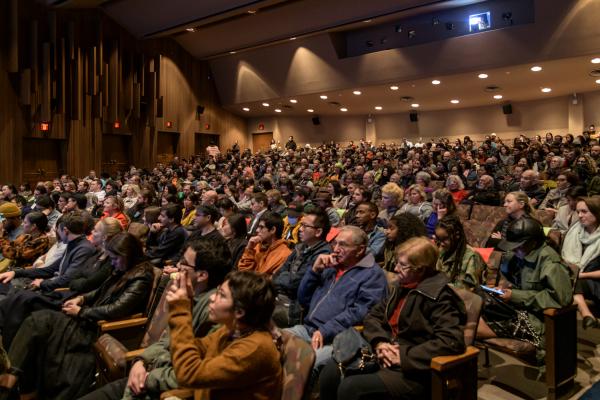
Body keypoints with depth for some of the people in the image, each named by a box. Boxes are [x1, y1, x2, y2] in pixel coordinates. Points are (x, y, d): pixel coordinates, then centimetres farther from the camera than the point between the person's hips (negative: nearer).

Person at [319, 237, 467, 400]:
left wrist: (404, 357, -22)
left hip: (413, 371, -7)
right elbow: (373, 316, 15)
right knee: (331, 371, -10)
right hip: (387, 357, 8)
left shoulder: (438, 297, -13)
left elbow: (451, 341, -25)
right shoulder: (401, 287, 12)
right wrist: (380, 342, -7)